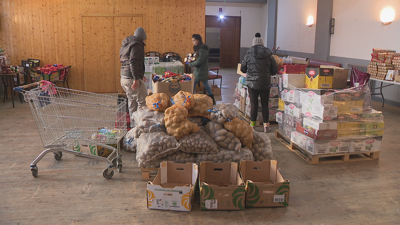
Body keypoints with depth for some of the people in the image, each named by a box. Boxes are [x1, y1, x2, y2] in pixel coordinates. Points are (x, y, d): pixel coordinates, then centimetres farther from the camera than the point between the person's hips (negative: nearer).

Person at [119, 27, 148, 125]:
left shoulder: (125, 45, 21)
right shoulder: (137, 45, -9)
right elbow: (133, 62, -22)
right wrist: (136, 79, -26)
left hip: (124, 78, 10)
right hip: (131, 78, -10)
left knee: (132, 102, 17)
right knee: (143, 101, -4)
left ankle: (133, 123, 24)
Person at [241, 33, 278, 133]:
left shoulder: (249, 54, -6)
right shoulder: (268, 55, -2)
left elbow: (243, 69, 4)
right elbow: (275, 70, 4)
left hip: (252, 83, -1)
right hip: (265, 83, 1)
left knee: (254, 104, 8)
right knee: (265, 105, 11)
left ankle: (252, 125, 14)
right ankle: (266, 125, 16)